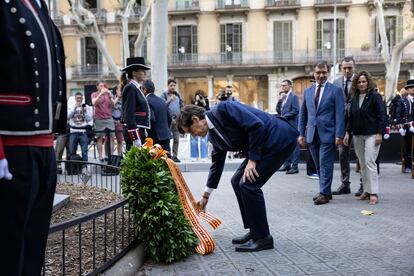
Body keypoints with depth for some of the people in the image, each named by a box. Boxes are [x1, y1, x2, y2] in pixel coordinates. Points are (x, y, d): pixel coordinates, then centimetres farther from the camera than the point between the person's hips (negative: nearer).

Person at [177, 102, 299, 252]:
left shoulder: (223, 109, -18)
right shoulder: (213, 135, 9)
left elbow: (256, 125, -24)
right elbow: (217, 164, 19)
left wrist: (252, 160, -18)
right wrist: (206, 196, 24)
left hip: (280, 139, -9)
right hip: (264, 145, 10)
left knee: (248, 184, -13)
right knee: (238, 181, 10)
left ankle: (263, 237, 0)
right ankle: (254, 231, 19)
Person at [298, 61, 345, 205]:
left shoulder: (336, 90, -1)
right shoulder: (307, 91, 12)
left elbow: (340, 114, -6)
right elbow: (303, 114, 14)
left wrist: (339, 135, -12)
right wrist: (301, 133, 7)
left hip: (327, 134, -5)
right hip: (312, 134, 5)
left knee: (325, 165, -4)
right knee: (318, 166, 10)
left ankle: (324, 193, 2)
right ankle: (325, 191, 21)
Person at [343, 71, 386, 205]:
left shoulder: (375, 96, -4)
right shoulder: (354, 99, 13)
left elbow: (381, 116, -7)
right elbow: (351, 117, 16)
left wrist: (379, 134, -13)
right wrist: (348, 132, 8)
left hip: (371, 134, -6)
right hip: (357, 135, 6)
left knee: (369, 162, -12)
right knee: (362, 164, 7)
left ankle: (373, 193, -8)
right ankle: (366, 191, 14)